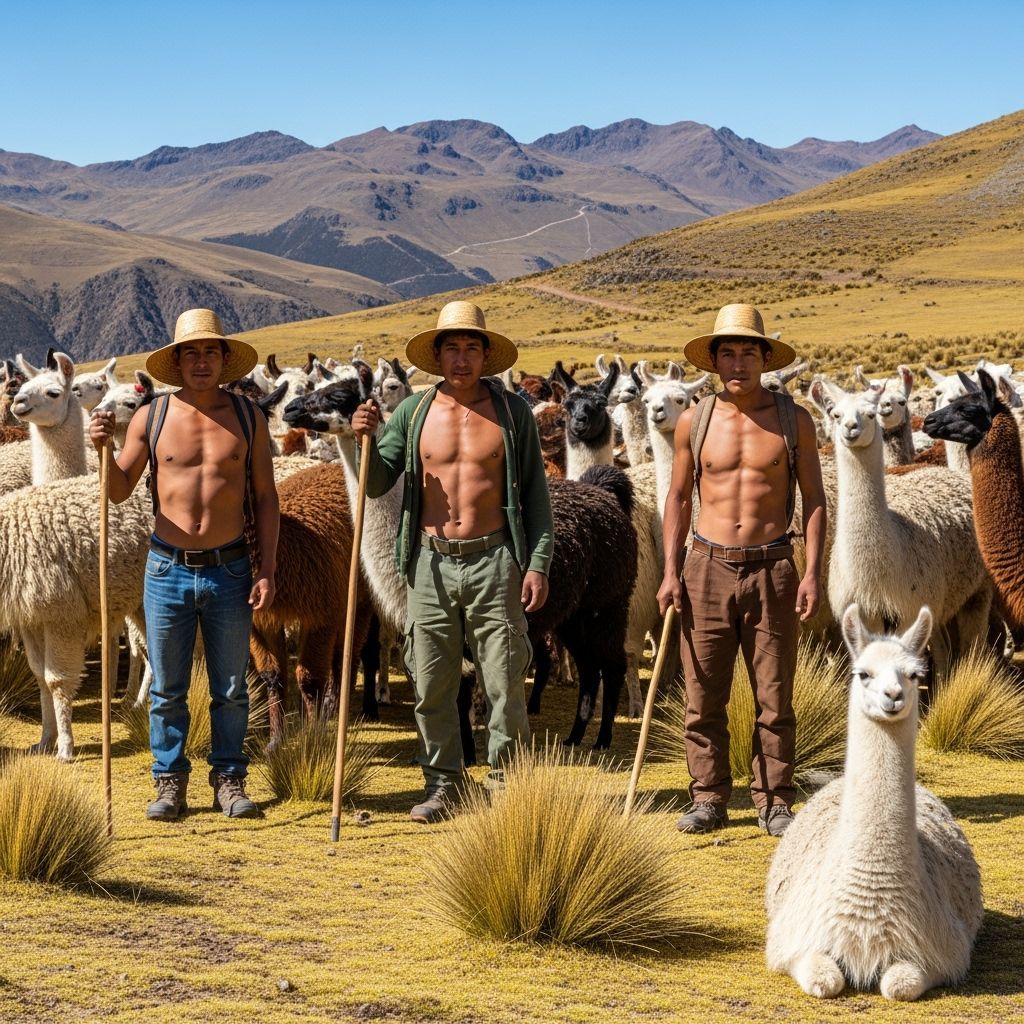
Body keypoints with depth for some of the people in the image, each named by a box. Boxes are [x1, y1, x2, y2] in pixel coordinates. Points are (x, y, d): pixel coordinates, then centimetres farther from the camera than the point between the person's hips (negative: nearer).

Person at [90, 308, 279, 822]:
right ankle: (169, 783, 16)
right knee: (167, 690, 6)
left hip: (230, 570, 0)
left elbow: (265, 498, 3)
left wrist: (267, 570, -3)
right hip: (168, 569, 0)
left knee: (230, 690, 8)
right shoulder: (150, 417, 0)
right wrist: (104, 448, -14)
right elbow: (120, 490, 5)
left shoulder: (248, 418, 1)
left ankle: (229, 780, 19)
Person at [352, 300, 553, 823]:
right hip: (430, 564, 2)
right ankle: (442, 784, 17)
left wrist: (538, 562, -4)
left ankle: (505, 782, 12)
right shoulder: (412, 412, 7)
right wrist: (368, 440, -11)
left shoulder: (512, 412, 3)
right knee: (432, 685, 6)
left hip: (494, 561, -2)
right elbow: (377, 485, 7)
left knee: (504, 682, 0)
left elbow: (535, 493, 5)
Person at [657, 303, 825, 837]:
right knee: (704, 697, 2)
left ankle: (774, 802, 12)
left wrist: (813, 572, -5)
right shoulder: (693, 421, 4)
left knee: (774, 698, 2)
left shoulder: (793, 419, 2)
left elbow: (813, 497, 4)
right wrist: (670, 572, 2)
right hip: (707, 569, 1)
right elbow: (679, 497, 10)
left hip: (772, 569, -1)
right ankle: (708, 800, 12)